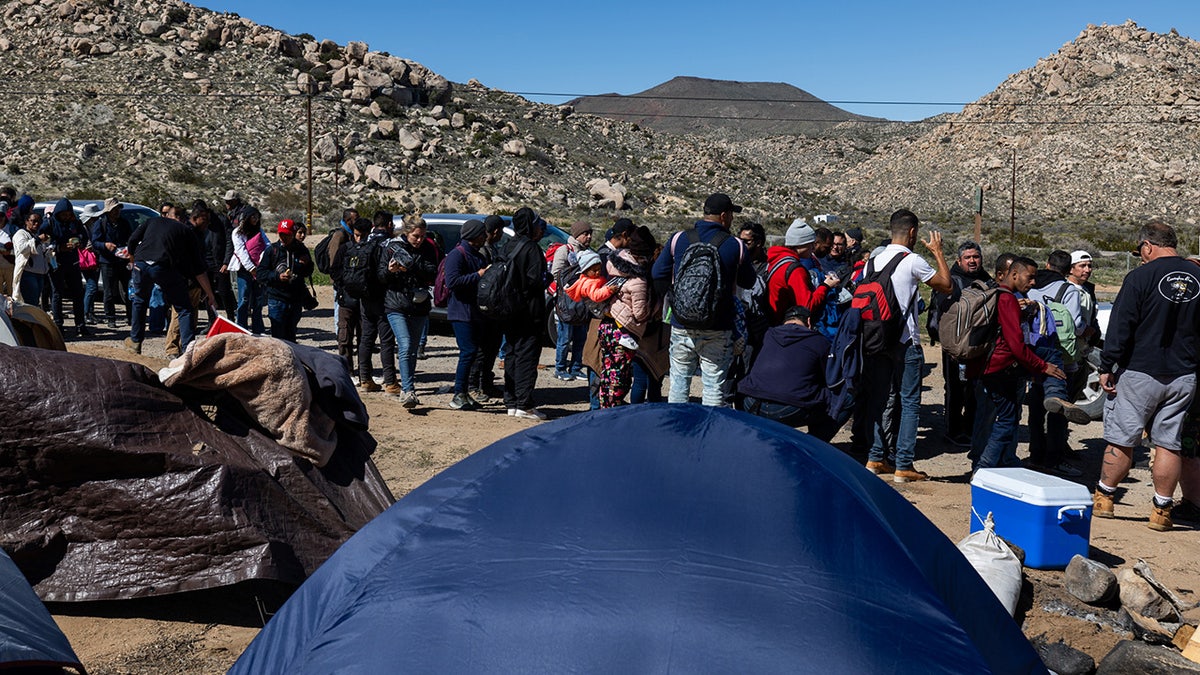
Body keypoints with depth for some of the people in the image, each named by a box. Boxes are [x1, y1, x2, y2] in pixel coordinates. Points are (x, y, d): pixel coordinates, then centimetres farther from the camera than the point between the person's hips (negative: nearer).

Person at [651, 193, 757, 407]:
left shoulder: (678, 239, 1)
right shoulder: (735, 246, -5)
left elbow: (657, 273, 4)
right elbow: (749, 282, 4)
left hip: (682, 325, 3)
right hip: (717, 330, -2)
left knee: (679, 381, 14)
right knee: (714, 385, 4)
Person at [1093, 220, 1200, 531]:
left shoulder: (1140, 277, -11)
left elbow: (1119, 327, -13)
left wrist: (1106, 368, -7)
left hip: (1139, 373, -4)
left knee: (1122, 440, 5)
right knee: (1170, 444, 8)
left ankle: (1104, 498, 16)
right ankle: (1162, 510, 13)